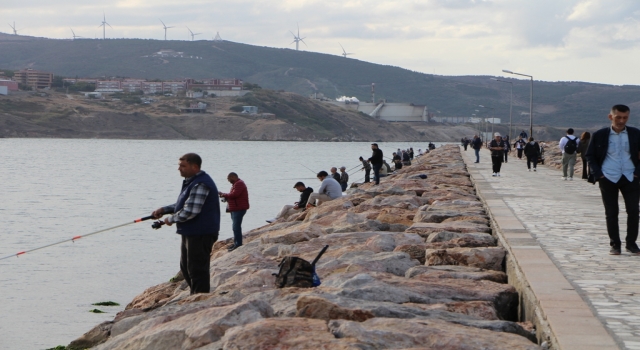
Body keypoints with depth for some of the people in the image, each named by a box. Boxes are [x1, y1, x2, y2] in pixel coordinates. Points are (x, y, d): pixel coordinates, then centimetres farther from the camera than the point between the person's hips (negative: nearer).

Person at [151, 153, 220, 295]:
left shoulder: (200, 185, -22)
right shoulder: (191, 182, 14)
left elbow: (190, 212, -26)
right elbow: (183, 205, 25)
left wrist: (171, 219, -11)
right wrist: (164, 210, 12)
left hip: (200, 234, -11)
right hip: (190, 233, 11)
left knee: (197, 270, -6)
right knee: (186, 268, 20)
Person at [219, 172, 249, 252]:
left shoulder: (239, 184, -15)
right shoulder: (236, 184, 20)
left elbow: (234, 194, -24)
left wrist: (224, 195, -12)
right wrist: (225, 196, 3)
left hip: (239, 209, -12)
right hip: (235, 209, 12)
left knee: (236, 227, -13)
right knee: (235, 226, 17)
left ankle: (238, 244, -13)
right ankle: (236, 243, 25)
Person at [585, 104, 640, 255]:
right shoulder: (599, 135, -1)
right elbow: (590, 156, 7)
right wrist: (598, 174, -4)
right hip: (608, 179, -1)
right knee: (611, 213, 2)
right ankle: (615, 244, 11)